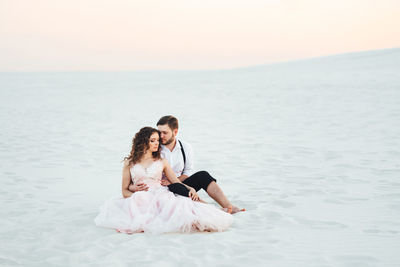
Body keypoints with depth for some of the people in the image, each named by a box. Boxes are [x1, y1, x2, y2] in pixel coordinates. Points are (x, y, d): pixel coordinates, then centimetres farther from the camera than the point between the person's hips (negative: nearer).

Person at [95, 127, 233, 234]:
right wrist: (135, 194, -7)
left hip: (161, 195, 2)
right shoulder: (129, 163, 18)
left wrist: (190, 189, -2)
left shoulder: (162, 162, 23)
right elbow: (125, 191, 15)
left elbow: (176, 182, 19)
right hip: (139, 199, -2)